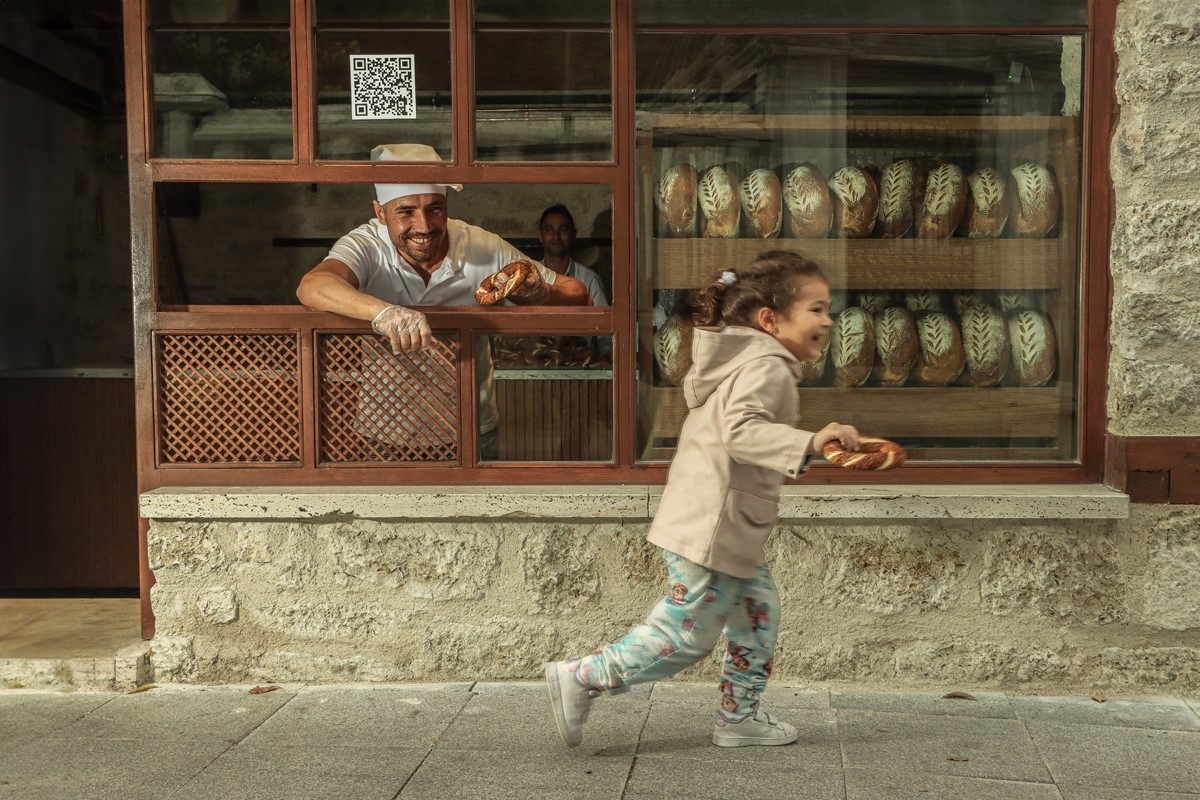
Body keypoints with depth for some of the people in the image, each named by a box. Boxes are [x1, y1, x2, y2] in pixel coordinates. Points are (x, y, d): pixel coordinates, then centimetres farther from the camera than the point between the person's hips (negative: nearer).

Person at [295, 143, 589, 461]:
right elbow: (311, 287, -33)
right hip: (384, 432, -1)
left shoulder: (482, 249, -6)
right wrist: (383, 312, -51)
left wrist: (540, 295, -24)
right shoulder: (366, 247, -11)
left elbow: (576, 295, -1)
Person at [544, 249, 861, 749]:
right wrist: (808, 443, -42)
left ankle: (738, 717, 28)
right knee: (685, 639, -1)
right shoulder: (768, 367, -17)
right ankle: (580, 679, 7)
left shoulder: (744, 361, 15)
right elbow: (741, 431, -34)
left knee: (759, 612, 18)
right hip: (710, 533, -11)